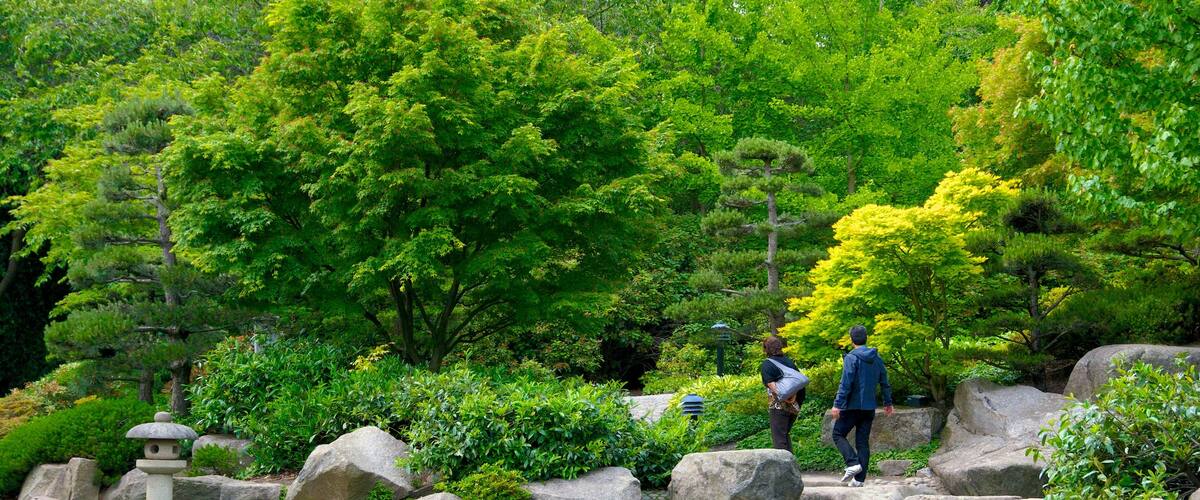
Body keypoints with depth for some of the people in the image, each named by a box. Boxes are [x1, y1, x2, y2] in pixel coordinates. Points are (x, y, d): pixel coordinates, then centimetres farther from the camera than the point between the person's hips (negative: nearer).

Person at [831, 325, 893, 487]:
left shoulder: (851, 358, -13)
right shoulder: (877, 358, 7)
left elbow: (846, 384, -19)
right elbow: (884, 383, 14)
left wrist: (837, 405, -17)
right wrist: (887, 402, 26)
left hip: (852, 406, -6)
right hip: (869, 407, 6)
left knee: (838, 434, 8)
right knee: (863, 441, 9)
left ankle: (853, 463, -12)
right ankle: (859, 479, 7)